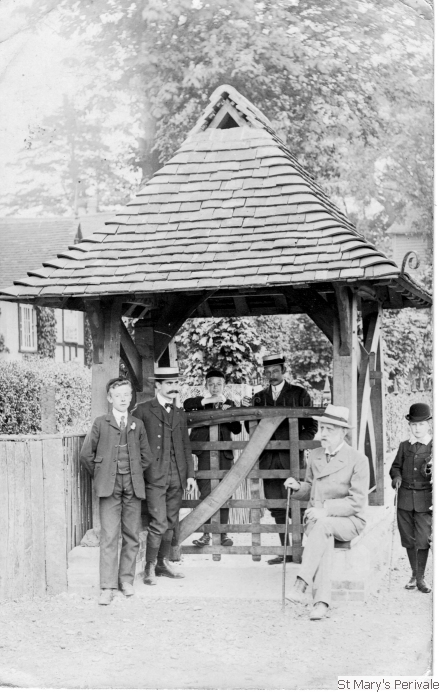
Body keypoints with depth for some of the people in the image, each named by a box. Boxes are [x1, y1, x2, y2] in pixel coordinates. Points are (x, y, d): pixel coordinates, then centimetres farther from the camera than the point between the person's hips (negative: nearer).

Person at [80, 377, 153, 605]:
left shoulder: (137, 425, 11)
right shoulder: (101, 423, 4)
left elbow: (146, 456, 17)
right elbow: (86, 454, 6)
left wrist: (133, 475, 12)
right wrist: (100, 475, 8)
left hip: (133, 487, 3)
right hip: (109, 487, -3)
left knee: (131, 536, 5)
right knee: (109, 537, -8)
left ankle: (126, 580, 18)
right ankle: (107, 587, -9)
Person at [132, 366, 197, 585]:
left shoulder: (179, 413, 16)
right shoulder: (143, 411, -2)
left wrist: (190, 474, 12)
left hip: (177, 477, 6)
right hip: (155, 477, -6)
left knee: (170, 523, 10)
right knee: (159, 523, -9)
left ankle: (163, 563, 21)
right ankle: (150, 567, 1)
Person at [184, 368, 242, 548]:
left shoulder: (229, 404, 14)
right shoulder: (202, 402, 8)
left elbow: (237, 429, 7)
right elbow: (187, 404, -15)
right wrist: (211, 399, -21)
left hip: (224, 452, 2)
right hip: (205, 451, -2)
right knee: (206, 493, -6)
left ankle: (223, 533, 7)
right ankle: (206, 534, -1)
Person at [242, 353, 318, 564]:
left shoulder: (299, 394, 6)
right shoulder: (259, 397, 15)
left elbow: (311, 425, 5)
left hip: (291, 458, -4)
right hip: (268, 459, 4)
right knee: (276, 507, 4)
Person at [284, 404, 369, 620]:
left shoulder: (358, 460, -7)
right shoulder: (314, 456, 11)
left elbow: (357, 502, -13)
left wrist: (326, 510, -25)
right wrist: (298, 487, 0)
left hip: (348, 521, -3)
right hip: (316, 519, 3)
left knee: (323, 525, -38)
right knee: (324, 540, -33)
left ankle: (302, 583, -40)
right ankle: (321, 601, -41)